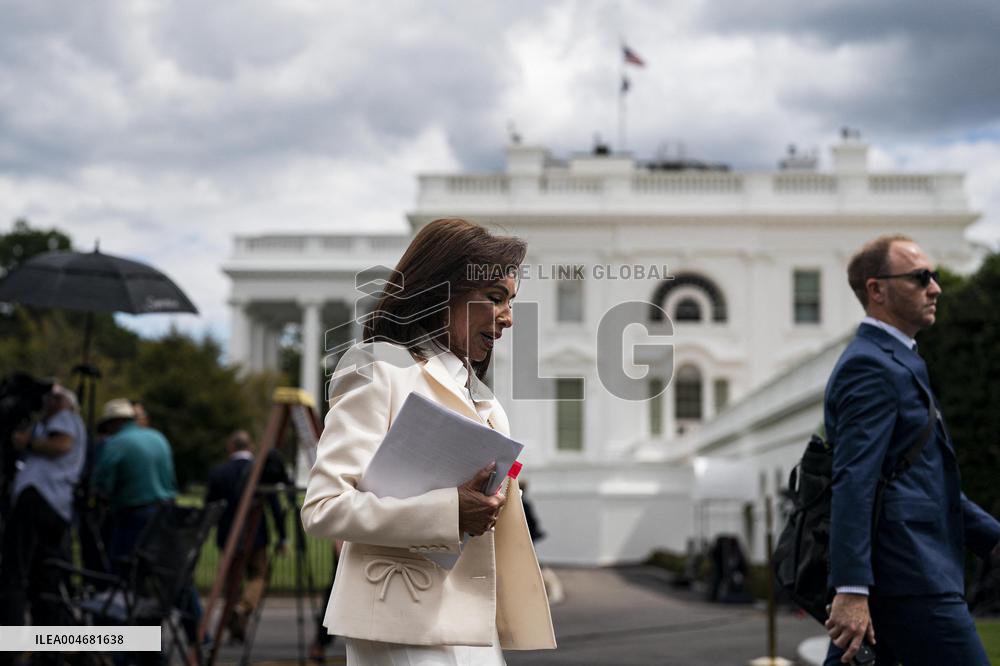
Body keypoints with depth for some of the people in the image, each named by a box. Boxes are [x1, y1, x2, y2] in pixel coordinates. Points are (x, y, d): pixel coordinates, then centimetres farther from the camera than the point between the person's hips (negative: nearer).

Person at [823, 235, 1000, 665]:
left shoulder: (897, 362, 22)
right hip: (907, 578, -10)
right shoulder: (870, 366, -11)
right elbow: (853, 482, -21)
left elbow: (929, 477, 28)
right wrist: (852, 590, -26)